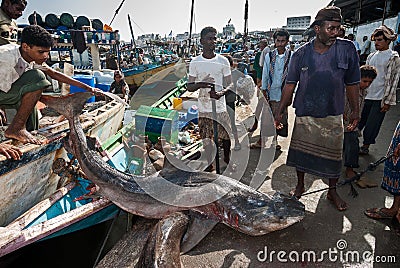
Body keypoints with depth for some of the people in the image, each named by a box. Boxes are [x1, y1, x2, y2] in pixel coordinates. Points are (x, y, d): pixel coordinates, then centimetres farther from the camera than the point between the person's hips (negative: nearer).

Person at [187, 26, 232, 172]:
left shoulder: (223, 61, 0)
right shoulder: (195, 62, 1)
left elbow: (230, 84, 3)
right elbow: (189, 87, 3)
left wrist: (221, 92, -20)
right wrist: (200, 85, -20)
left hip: (221, 108, 0)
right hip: (204, 108, 0)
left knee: (226, 136, 6)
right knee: (206, 138, 9)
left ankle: (227, 158, 33)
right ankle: (210, 164, 29)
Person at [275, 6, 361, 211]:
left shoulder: (347, 49, -2)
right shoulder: (301, 54, -3)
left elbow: (352, 83, 5)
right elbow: (290, 85, 0)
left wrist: (355, 111, 6)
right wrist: (280, 112, -2)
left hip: (333, 115, 0)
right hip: (304, 114, 0)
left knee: (333, 155, 9)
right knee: (300, 152, 10)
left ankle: (332, 192, 31)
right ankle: (300, 186, 32)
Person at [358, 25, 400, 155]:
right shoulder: (371, 56, 13)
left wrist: (388, 101, -11)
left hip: (380, 98, -5)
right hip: (366, 95, 5)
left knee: (372, 125, 0)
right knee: (358, 121, 8)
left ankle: (365, 146, 14)